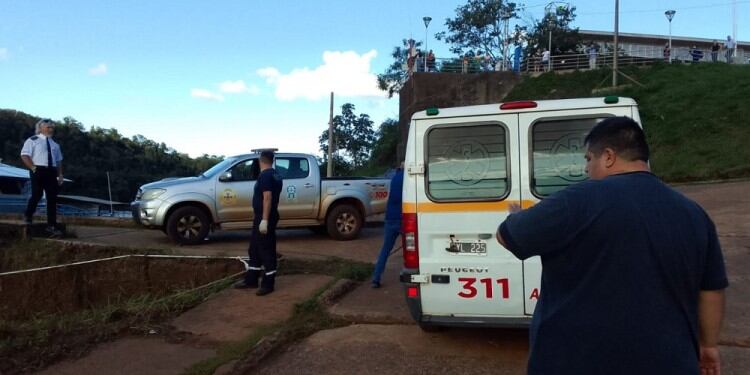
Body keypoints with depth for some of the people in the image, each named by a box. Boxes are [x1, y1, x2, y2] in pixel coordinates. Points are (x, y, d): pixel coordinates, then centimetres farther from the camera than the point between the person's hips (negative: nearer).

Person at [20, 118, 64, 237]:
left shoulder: (54, 144, 19)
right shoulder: (32, 140, 1)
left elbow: (59, 160, 20)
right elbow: (24, 155, -4)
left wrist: (60, 174, 10)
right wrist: (33, 168, -12)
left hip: (51, 172, 5)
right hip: (38, 171, -5)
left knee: (52, 198, 1)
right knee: (37, 195, -6)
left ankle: (52, 226, 3)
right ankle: (28, 216, 23)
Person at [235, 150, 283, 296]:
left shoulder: (265, 175, -17)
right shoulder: (276, 175, 14)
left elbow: (267, 197, -25)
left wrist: (264, 219, -27)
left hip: (264, 218, -10)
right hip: (265, 217, 10)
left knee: (266, 251, -3)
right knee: (254, 249, 16)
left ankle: (268, 284, 4)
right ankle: (251, 280, 23)